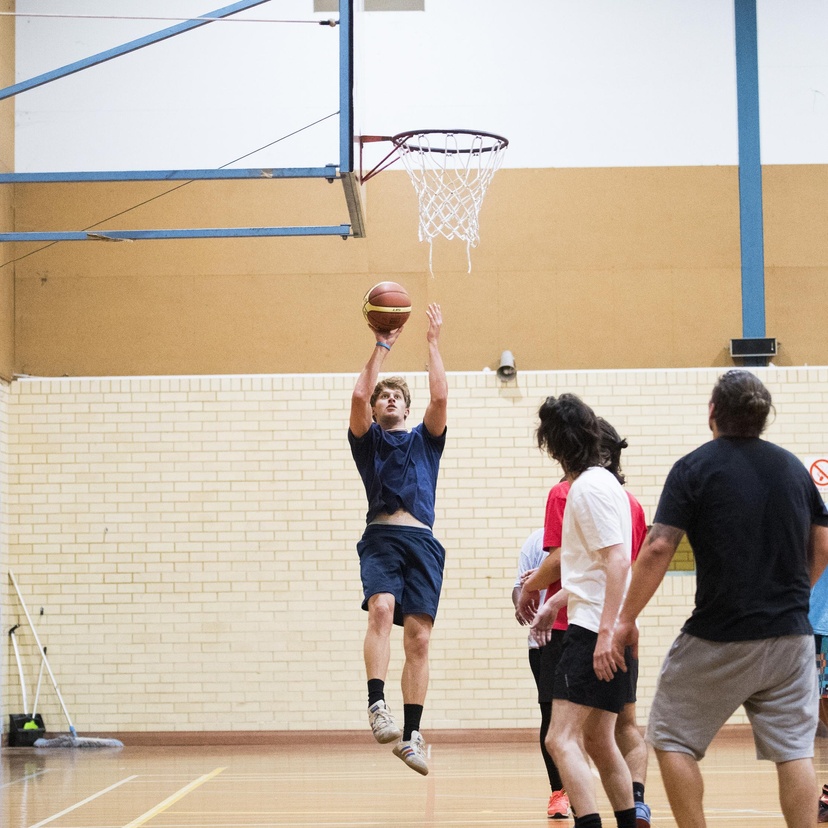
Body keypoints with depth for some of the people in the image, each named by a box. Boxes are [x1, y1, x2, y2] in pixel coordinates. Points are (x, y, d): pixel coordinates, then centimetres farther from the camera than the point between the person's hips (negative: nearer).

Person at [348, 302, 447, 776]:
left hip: (422, 541, 2)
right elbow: (359, 395, 1)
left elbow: (440, 397, 6)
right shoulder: (367, 439, 19)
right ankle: (377, 705, -35)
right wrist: (382, 347, 6)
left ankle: (412, 734, -3)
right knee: (381, 608, -29)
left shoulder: (425, 439, 23)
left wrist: (434, 343, 9)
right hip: (381, 537, -2)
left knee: (419, 638, -5)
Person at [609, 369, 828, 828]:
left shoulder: (694, 468, -7)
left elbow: (658, 548, -13)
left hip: (717, 641, -4)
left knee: (672, 739, 9)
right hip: (790, 636, 4)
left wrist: (626, 619, -6)